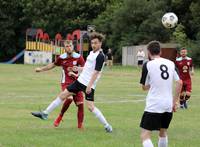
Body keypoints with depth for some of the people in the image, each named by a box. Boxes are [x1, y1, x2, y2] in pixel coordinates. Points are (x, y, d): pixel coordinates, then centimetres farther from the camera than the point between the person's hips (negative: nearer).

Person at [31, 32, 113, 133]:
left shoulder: (100, 56, -15)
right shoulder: (92, 53, 12)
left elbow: (96, 72, -20)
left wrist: (89, 86, -25)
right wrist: (79, 69, 29)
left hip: (89, 85, -9)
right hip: (80, 80, 9)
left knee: (90, 106, -16)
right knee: (63, 95, 10)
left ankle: (107, 126, -4)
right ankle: (45, 114, 18)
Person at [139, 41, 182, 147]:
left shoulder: (148, 65, -6)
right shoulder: (171, 63, 5)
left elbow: (144, 87, 3)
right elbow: (179, 83, 4)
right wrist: (175, 102, 12)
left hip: (153, 106, -5)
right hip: (168, 106, 5)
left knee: (145, 135, -6)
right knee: (163, 132, 25)